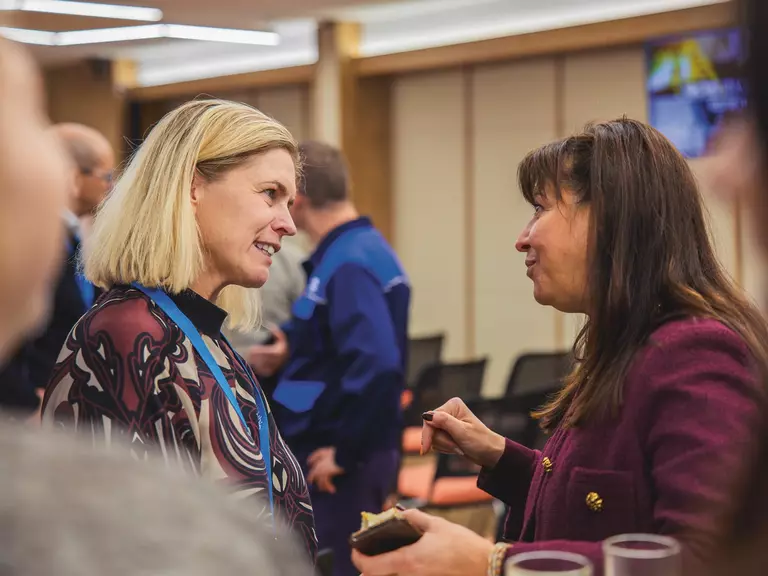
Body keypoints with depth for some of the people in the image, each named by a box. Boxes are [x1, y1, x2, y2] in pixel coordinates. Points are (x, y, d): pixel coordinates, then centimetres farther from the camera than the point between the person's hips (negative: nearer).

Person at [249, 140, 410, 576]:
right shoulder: (359, 250, 10)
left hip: (340, 458, -10)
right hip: (342, 448, 10)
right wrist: (292, 355, 10)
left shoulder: (348, 264, -21)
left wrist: (344, 450, -23)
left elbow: (378, 366, -31)